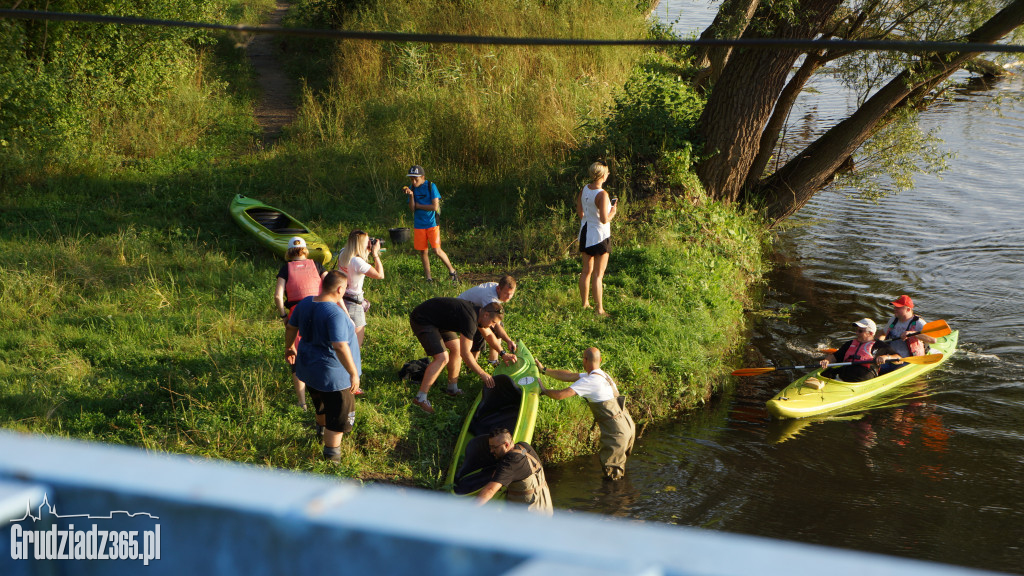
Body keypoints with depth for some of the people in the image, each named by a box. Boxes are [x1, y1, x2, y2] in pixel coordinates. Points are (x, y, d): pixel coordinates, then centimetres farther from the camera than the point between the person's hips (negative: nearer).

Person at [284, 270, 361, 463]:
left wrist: (289, 346, 30)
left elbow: (291, 327, 12)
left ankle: (322, 430, 56)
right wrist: (353, 373, -26)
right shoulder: (335, 313, -28)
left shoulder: (305, 303, -3)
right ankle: (331, 454, 18)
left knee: (322, 406, 33)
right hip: (332, 373, -8)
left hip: (308, 366, 8)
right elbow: (340, 346, -33)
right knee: (339, 413, 8)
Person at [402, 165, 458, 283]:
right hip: (419, 225, 4)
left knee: (437, 250, -11)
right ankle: (428, 278, 16)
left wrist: (418, 205, -8)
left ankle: (452, 271, 7)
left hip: (432, 224, -4)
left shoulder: (431, 186, -9)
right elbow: (412, 208, -3)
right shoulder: (412, 188, 4)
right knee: (423, 252, 6)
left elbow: (435, 207, -15)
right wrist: (411, 195, -18)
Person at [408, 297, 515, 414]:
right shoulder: (470, 320, -28)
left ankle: (452, 389, 23)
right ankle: (420, 398, -17)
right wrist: (482, 374, -18)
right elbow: (465, 353, -25)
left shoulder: (477, 312, 1)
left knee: (457, 348, 12)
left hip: (437, 320, 11)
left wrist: (503, 354, 19)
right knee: (442, 358, -19)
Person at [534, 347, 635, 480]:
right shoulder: (603, 374, 11)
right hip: (628, 425, 9)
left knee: (611, 472, 3)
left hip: (617, 432, -9)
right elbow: (569, 376, 16)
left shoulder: (589, 381, -19)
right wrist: (544, 370, 18)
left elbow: (560, 395, -21)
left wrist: (544, 391, 0)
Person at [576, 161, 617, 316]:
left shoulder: (584, 190, 0)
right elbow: (604, 219, -24)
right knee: (598, 274, -1)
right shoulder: (602, 195, -22)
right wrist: (613, 212, -5)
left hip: (585, 232, 7)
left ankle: (585, 303, 28)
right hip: (599, 235, -7)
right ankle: (599, 309, 3)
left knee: (586, 270, 18)